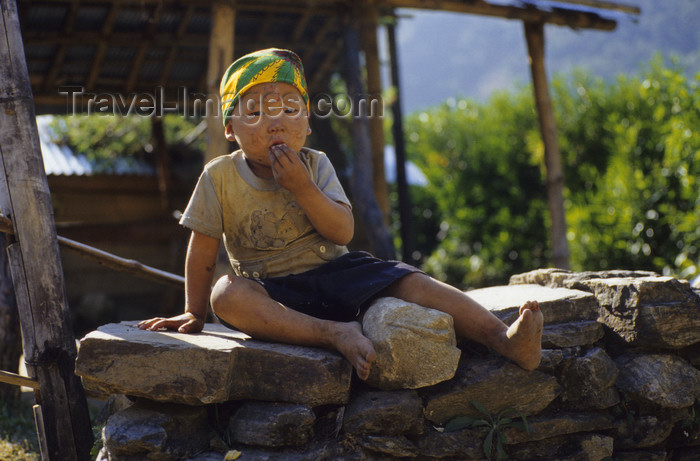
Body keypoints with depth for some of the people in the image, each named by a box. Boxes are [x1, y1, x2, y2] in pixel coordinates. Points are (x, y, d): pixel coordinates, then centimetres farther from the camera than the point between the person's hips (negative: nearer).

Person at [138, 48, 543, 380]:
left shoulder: (315, 165, -1)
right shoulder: (220, 178, -5)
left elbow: (343, 232, -11)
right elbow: (203, 252, 1)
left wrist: (301, 187, -22)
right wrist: (195, 314, 3)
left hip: (335, 271, 2)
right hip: (275, 291, -2)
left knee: (412, 282, -20)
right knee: (227, 295, -35)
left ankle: (505, 339, -29)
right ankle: (336, 333, -43)